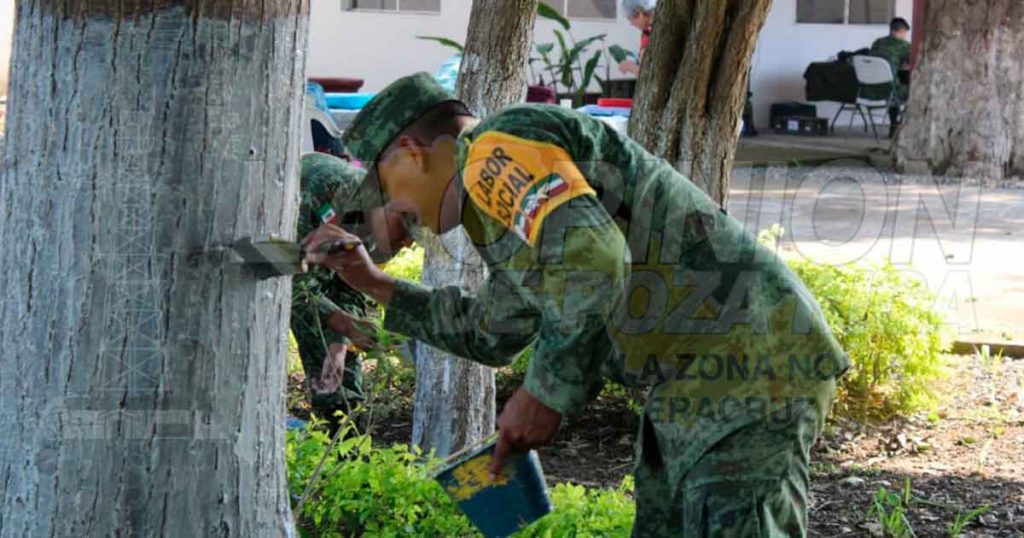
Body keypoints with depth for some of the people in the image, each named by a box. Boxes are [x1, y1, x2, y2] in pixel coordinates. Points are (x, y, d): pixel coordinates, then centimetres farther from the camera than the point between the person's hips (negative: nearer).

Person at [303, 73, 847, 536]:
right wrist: (375, 283, 38)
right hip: (695, 381, 11)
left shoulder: (496, 148, -9)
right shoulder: (502, 195, 25)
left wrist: (545, 394, -17)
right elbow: (491, 334, 39)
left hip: (746, 362, -11)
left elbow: (594, 260, -26)